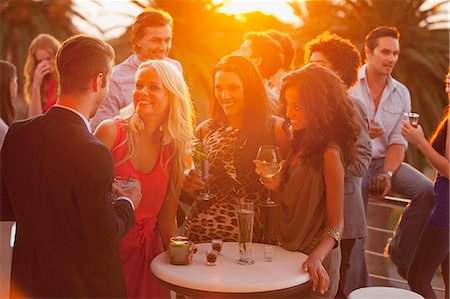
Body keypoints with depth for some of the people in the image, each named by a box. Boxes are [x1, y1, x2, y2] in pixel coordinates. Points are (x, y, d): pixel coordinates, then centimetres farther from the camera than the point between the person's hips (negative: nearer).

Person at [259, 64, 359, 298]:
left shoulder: (329, 153, -19)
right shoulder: (299, 144, 5)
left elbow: (336, 224, -17)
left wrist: (316, 257, -32)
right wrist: (275, 187, -6)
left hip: (312, 265, -7)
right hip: (289, 253, 7)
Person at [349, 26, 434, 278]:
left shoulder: (401, 93, 8)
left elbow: (398, 141, 4)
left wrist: (387, 174, -11)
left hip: (384, 161, 4)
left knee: (428, 191, -17)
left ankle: (400, 252, 2)